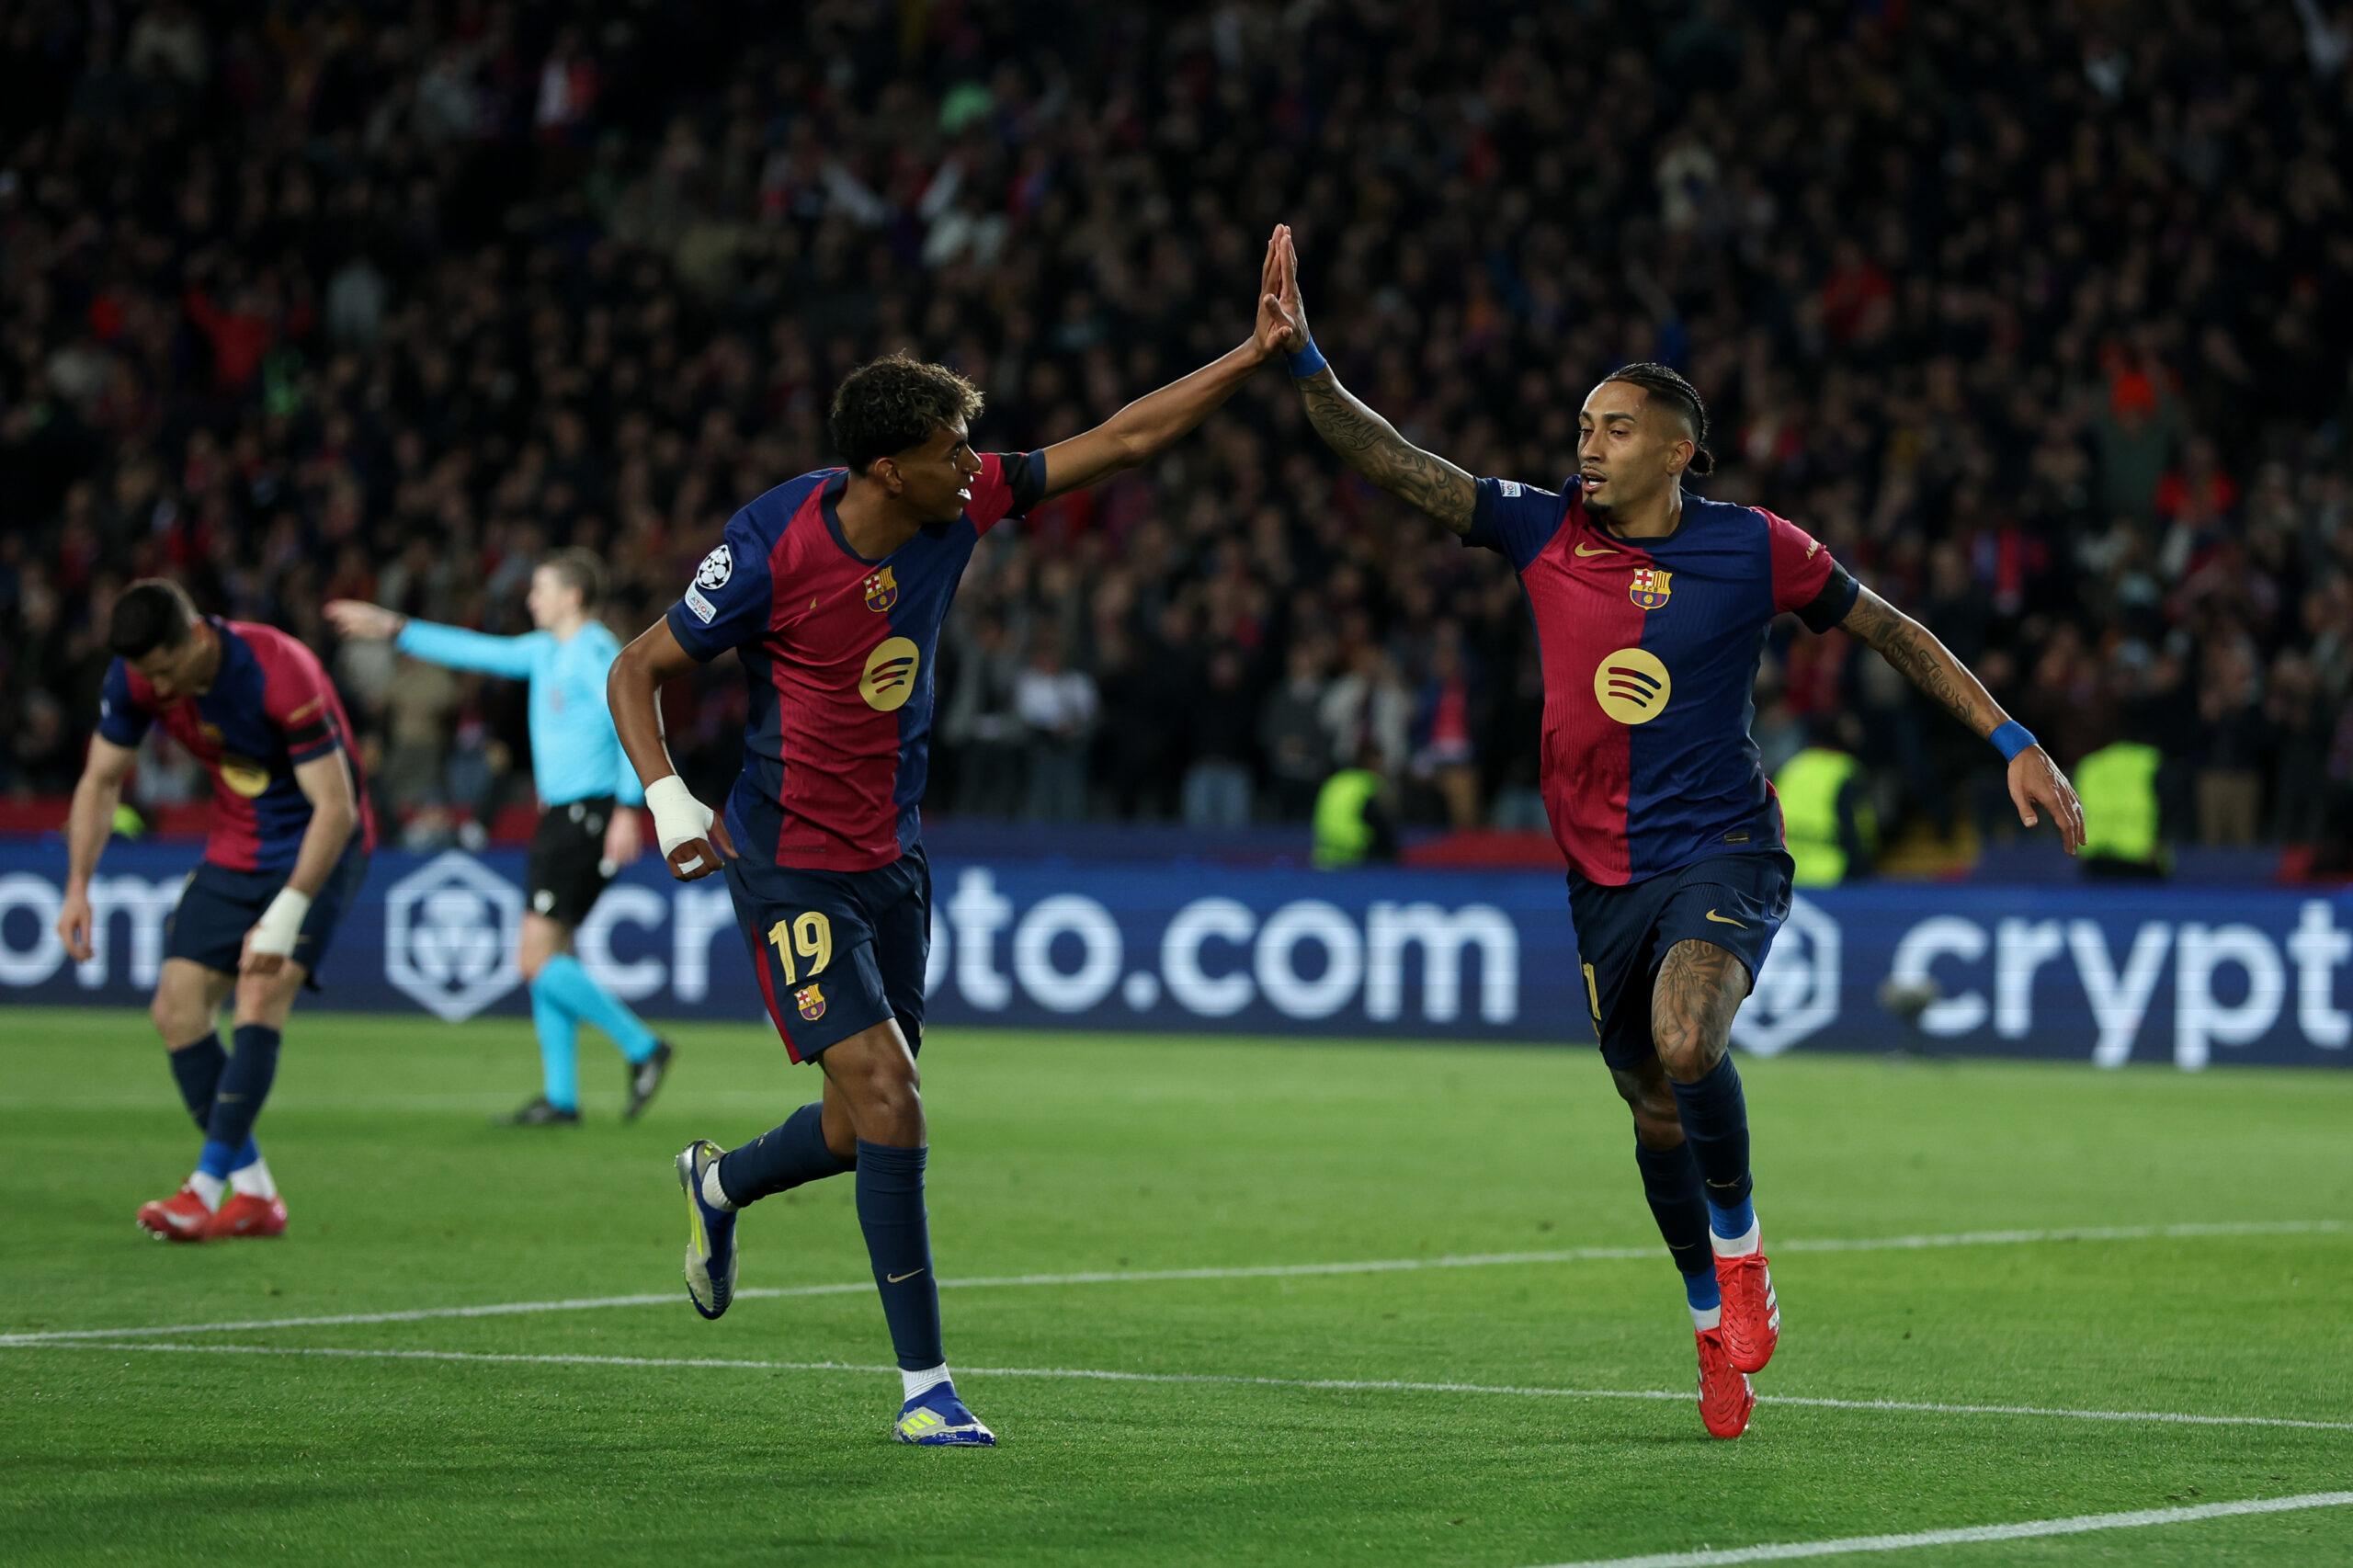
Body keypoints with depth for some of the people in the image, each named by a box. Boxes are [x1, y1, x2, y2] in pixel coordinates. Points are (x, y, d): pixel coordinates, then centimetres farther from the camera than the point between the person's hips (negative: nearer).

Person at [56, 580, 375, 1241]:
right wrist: (78, 885, -10)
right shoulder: (135, 677, -12)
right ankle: (255, 1193, 3)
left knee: (261, 994, -24)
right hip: (234, 854, 6)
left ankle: (207, 1188, -26)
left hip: (318, 847, -6)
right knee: (176, 1008, -4)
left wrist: (286, 916, -34)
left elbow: (336, 807, -28)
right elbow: (101, 780, 2)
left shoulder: (280, 673, -30)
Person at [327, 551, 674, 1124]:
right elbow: (477, 652, 27)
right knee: (543, 959, 7)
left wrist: (628, 809, -27)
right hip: (559, 816, 10)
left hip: (589, 816, -10)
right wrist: (392, 628, 29)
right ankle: (561, 1097, 9)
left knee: (540, 958, -13)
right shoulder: (545, 651, 17)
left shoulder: (596, 651, -10)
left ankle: (642, 1048, -8)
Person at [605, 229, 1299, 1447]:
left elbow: (1117, 443, 2)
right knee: (887, 1098, -17)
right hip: (793, 869, -7)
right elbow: (636, 671, -9)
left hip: (893, 859, 7)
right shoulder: (774, 552, -21)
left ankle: (719, 1185, 46)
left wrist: (1255, 354, -2)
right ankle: (924, 1384, -9)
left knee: (865, 1129, 12)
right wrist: (665, 796, -23)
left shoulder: (960, 505, -6)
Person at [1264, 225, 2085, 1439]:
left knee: (1685, 1046, -30)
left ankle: (1740, 1249, -5)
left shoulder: (1752, 549, -5)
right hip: (1602, 877, 4)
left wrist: (2013, 745, 3)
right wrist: (1301, 358, -17)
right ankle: (1714, 1325, 32)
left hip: (1722, 855, -4)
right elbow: (1391, 462, -3)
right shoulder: (1543, 532, 1)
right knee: (1655, 1113, 11)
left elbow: (1891, 631, 5)